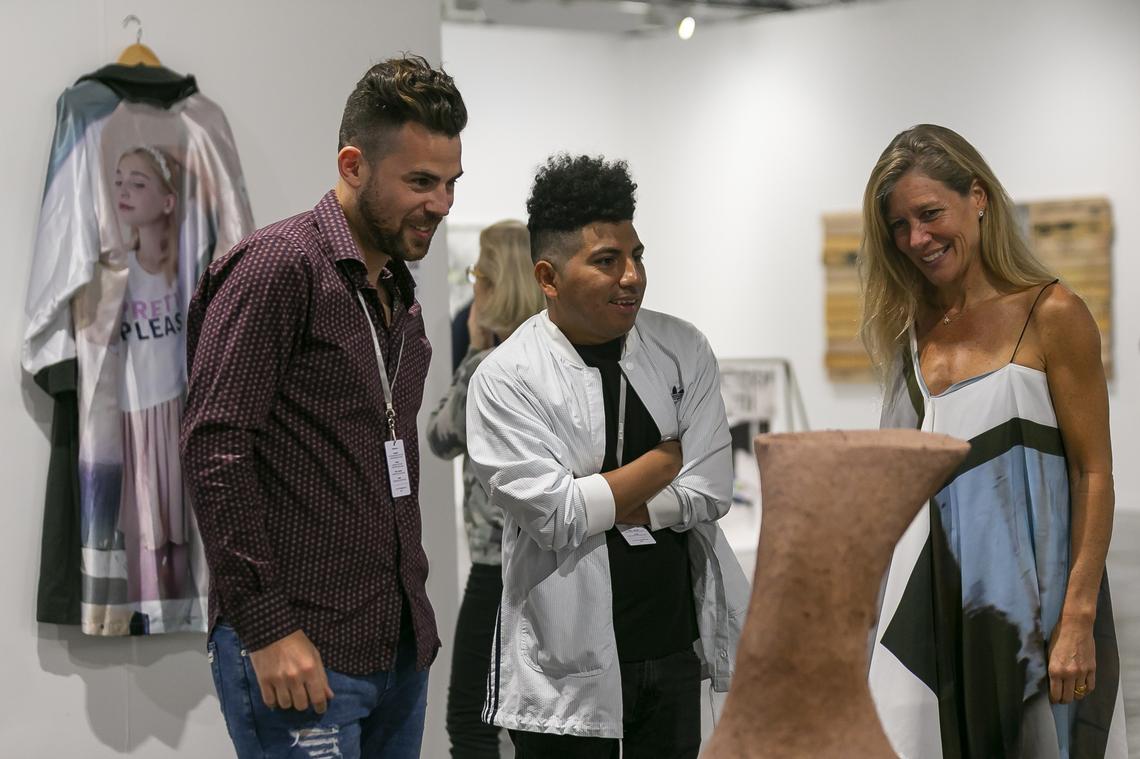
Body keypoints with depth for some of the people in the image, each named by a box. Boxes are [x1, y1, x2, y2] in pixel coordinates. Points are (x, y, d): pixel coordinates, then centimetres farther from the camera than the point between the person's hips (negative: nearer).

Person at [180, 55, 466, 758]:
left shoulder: (399, 291, 17)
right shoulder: (280, 265, -10)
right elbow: (215, 449, -17)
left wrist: (412, 607, 17)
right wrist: (266, 627, -19)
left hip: (399, 647, 8)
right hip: (299, 648, -8)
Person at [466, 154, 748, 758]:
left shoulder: (683, 351, 1)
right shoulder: (504, 380, -10)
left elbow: (709, 494, -5)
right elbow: (555, 517, -19)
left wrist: (589, 504, -13)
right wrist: (670, 456, -9)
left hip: (674, 644, 4)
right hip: (568, 664, -4)